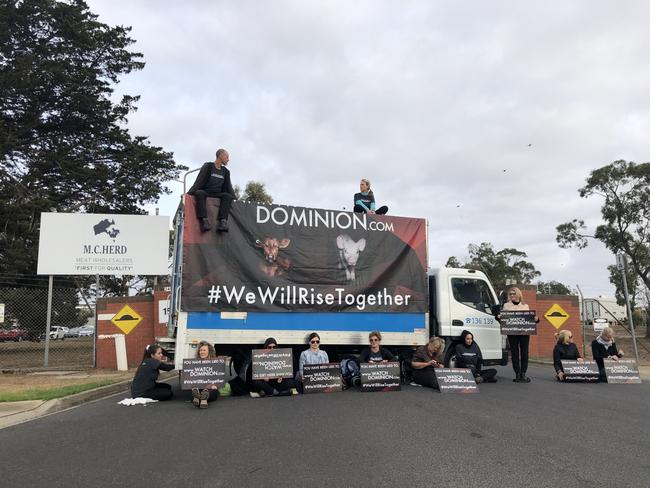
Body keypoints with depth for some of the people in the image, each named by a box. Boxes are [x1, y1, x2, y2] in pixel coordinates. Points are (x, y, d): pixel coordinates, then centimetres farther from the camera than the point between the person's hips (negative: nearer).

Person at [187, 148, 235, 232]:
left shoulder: (226, 172, 21)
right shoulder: (208, 166, 6)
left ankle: (222, 221, -42)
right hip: (205, 192, -3)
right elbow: (199, 181, -1)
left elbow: (228, 187, 20)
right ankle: (204, 220, -48)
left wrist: (233, 198, 4)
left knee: (228, 196, -27)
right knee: (199, 193, -36)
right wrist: (189, 193, -14)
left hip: (217, 195, 3)